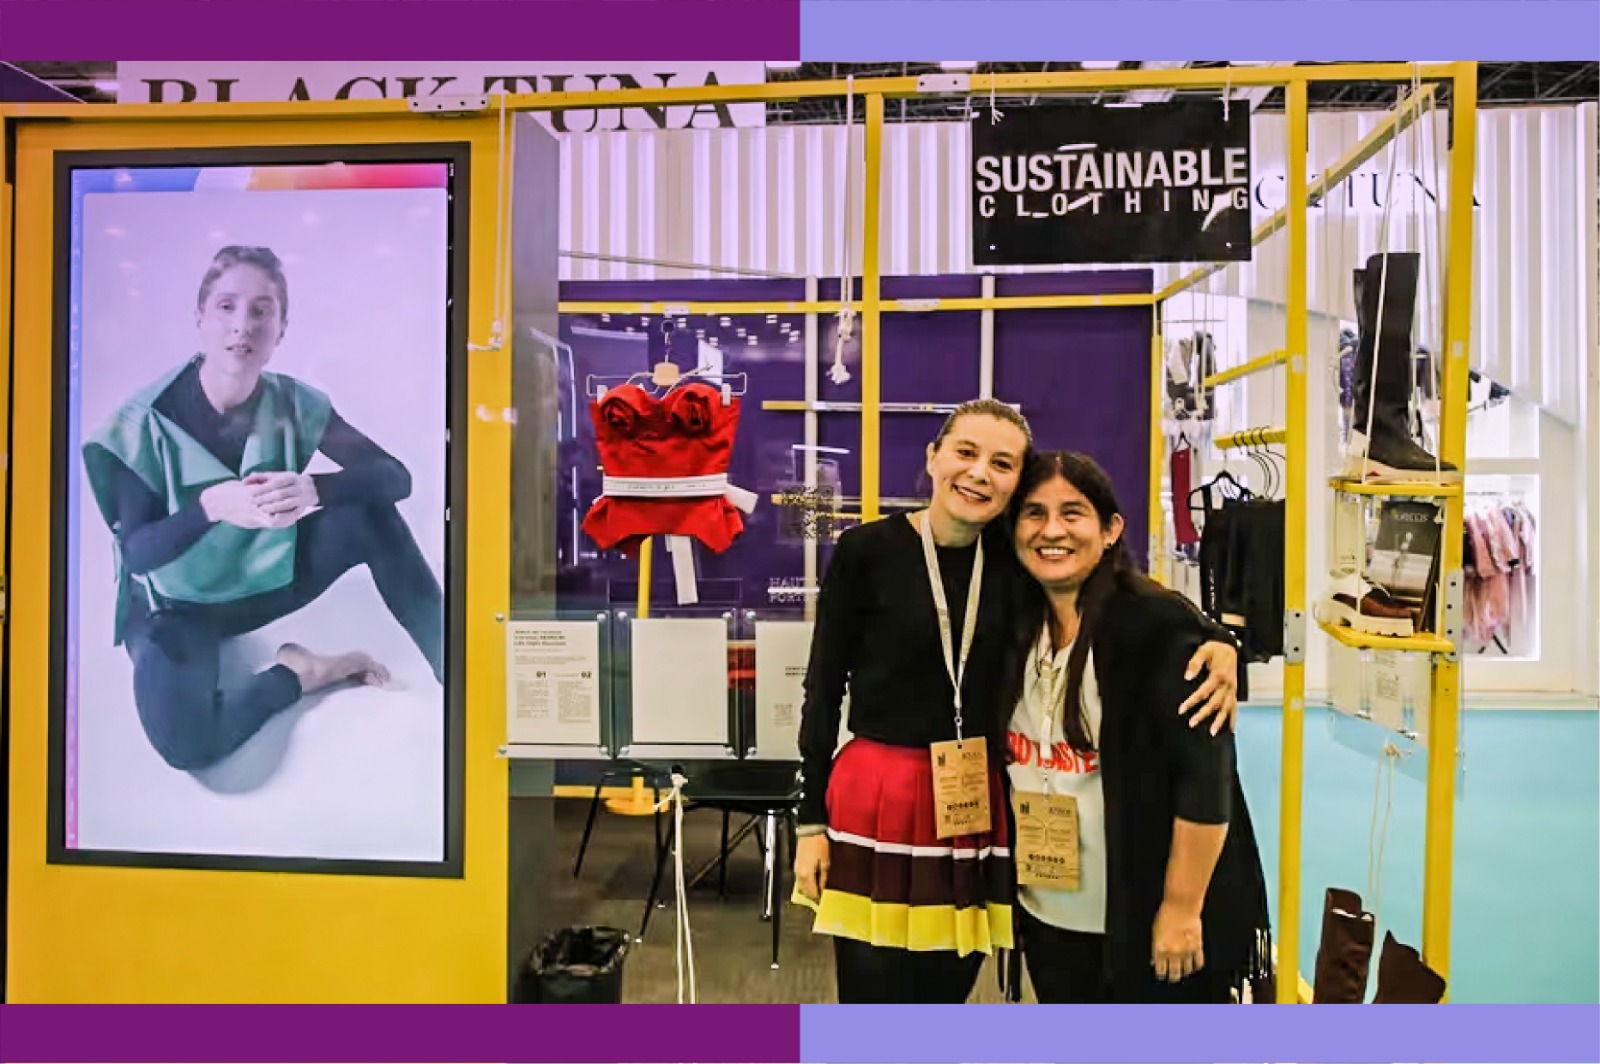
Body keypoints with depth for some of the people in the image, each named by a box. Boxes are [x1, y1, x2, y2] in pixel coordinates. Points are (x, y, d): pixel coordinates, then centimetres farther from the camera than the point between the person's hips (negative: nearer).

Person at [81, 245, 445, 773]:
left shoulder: (293, 403, -11)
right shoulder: (145, 419, -19)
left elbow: (396, 476, -19)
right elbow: (137, 552, -20)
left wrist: (314, 489, -38)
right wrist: (211, 506, -39)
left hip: (268, 580, 3)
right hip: (175, 604, -3)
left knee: (372, 514, -24)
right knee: (184, 739, -34)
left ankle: (453, 672, -18)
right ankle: (300, 672, -6)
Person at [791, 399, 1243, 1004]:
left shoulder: (1014, 558, 0)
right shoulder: (867, 551, -8)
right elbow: (823, 690, -4)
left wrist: (1217, 643, -16)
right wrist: (811, 821, -5)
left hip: (978, 808, 3)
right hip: (877, 800, -3)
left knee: (944, 997, 18)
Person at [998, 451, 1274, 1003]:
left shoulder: (1160, 625, -17)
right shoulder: (1016, 627, 2)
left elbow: (1206, 777, -19)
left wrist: (1181, 907, -18)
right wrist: (1010, 879, 12)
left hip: (1149, 914, -6)